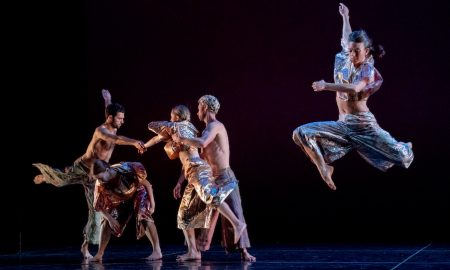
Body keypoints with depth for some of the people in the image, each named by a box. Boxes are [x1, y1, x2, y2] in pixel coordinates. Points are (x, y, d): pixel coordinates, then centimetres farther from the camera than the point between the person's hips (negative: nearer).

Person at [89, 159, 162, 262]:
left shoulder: (126, 170, -37)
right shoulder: (100, 185, -27)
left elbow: (146, 184, -22)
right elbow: (99, 206, -13)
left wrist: (152, 204, -20)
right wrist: (110, 219, -23)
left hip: (138, 193, -4)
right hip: (121, 199, 4)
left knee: (143, 216, -26)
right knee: (107, 222, -5)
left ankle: (157, 251, -24)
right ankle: (99, 254, 6)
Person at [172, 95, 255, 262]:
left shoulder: (215, 126, -11)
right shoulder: (207, 131, 17)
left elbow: (201, 143, -33)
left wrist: (181, 139, -17)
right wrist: (180, 182, 17)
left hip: (225, 178, -9)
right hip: (211, 180, 9)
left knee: (233, 215, -9)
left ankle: (244, 251, -7)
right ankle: (196, 250, 19)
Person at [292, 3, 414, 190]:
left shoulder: (368, 70, -10)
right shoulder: (346, 60, 6)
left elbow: (354, 88, -32)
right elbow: (347, 38, 27)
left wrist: (326, 86, -40)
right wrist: (345, 17, 41)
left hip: (363, 124, -5)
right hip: (342, 124, 5)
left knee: (401, 157, -6)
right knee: (301, 133, -15)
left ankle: (404, 150, 35)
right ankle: (324, 168, -3)